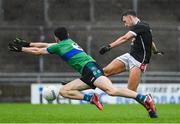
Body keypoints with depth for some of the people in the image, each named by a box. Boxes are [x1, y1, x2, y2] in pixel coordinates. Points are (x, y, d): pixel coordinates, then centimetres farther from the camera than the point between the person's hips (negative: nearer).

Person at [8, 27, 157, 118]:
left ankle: (144, 98, -34)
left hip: (90, 68, -9)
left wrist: (21, 49, 25)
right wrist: (27, 44, 41)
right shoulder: (69, 42, 29)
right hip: (87, 75, 9)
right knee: (64, 91, 7)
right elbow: (45, 45, 39)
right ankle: (91, 98, -7)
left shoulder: (59, 46, 5)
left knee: (111, 90, -27)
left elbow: (38, 51, 13)